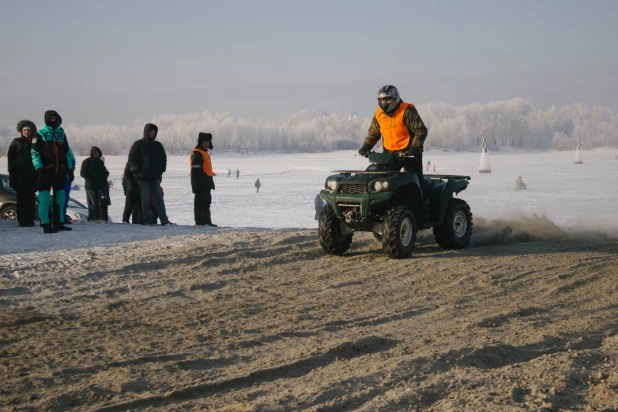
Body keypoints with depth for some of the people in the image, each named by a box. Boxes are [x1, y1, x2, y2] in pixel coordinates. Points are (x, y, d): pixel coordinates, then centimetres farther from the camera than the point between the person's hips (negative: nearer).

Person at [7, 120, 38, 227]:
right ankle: (22, 220, -2)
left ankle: (30, 220, 5)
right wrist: (11, 170, -6)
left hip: (31, 174, 2)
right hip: (19, 173, -2)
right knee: (21, 197, -3)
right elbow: (10, 156, 3)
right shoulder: (16, 142, 5)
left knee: (30, 197, 1)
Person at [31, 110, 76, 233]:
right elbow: (35, 153, -6)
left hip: (60, 171, 6)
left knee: (60, 198, 10)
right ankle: (46, 225, -9)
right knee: (44, 198, -10)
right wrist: (39, 168, -17)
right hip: (46, 171, -6)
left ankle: (58, 223, 18)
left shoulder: (61, 134, 15)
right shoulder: (40, 134, -1)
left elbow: (67, 152, 19)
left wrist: (70, 169, 16)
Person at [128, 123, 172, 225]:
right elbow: (131, 158, -1)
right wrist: (138, 169, -10)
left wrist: (161, 169, 8)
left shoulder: (158, 145, 13)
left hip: (155, 177, 4)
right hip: (143, 177, -4)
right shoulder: (138, 144, 1)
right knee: (145, 199, -2)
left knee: (159, 198, -1)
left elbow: (164, 158, 22)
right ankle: (147, 221, 1)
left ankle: (164, 220, -5)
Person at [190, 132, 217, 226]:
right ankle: (199, 221, -8)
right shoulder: (197, 153, -13)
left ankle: (207, 221, 19)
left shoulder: (204, 153, 20)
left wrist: (210, 182, 25)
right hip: (201, 183, -11)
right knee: (200, 201, -9)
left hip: (206, 183, 11)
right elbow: (195, 169, -20)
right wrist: (198, 180, -25)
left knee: (206, 202, 13)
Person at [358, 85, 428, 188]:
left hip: (408, 152, -5)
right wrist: (366, 146, -1)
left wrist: (415, 148, -24)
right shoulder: (379, 114, 5)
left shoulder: (407, 111, -13)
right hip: (389, 152, 5)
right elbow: (373, 133, 16)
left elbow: (421, 131, -13)